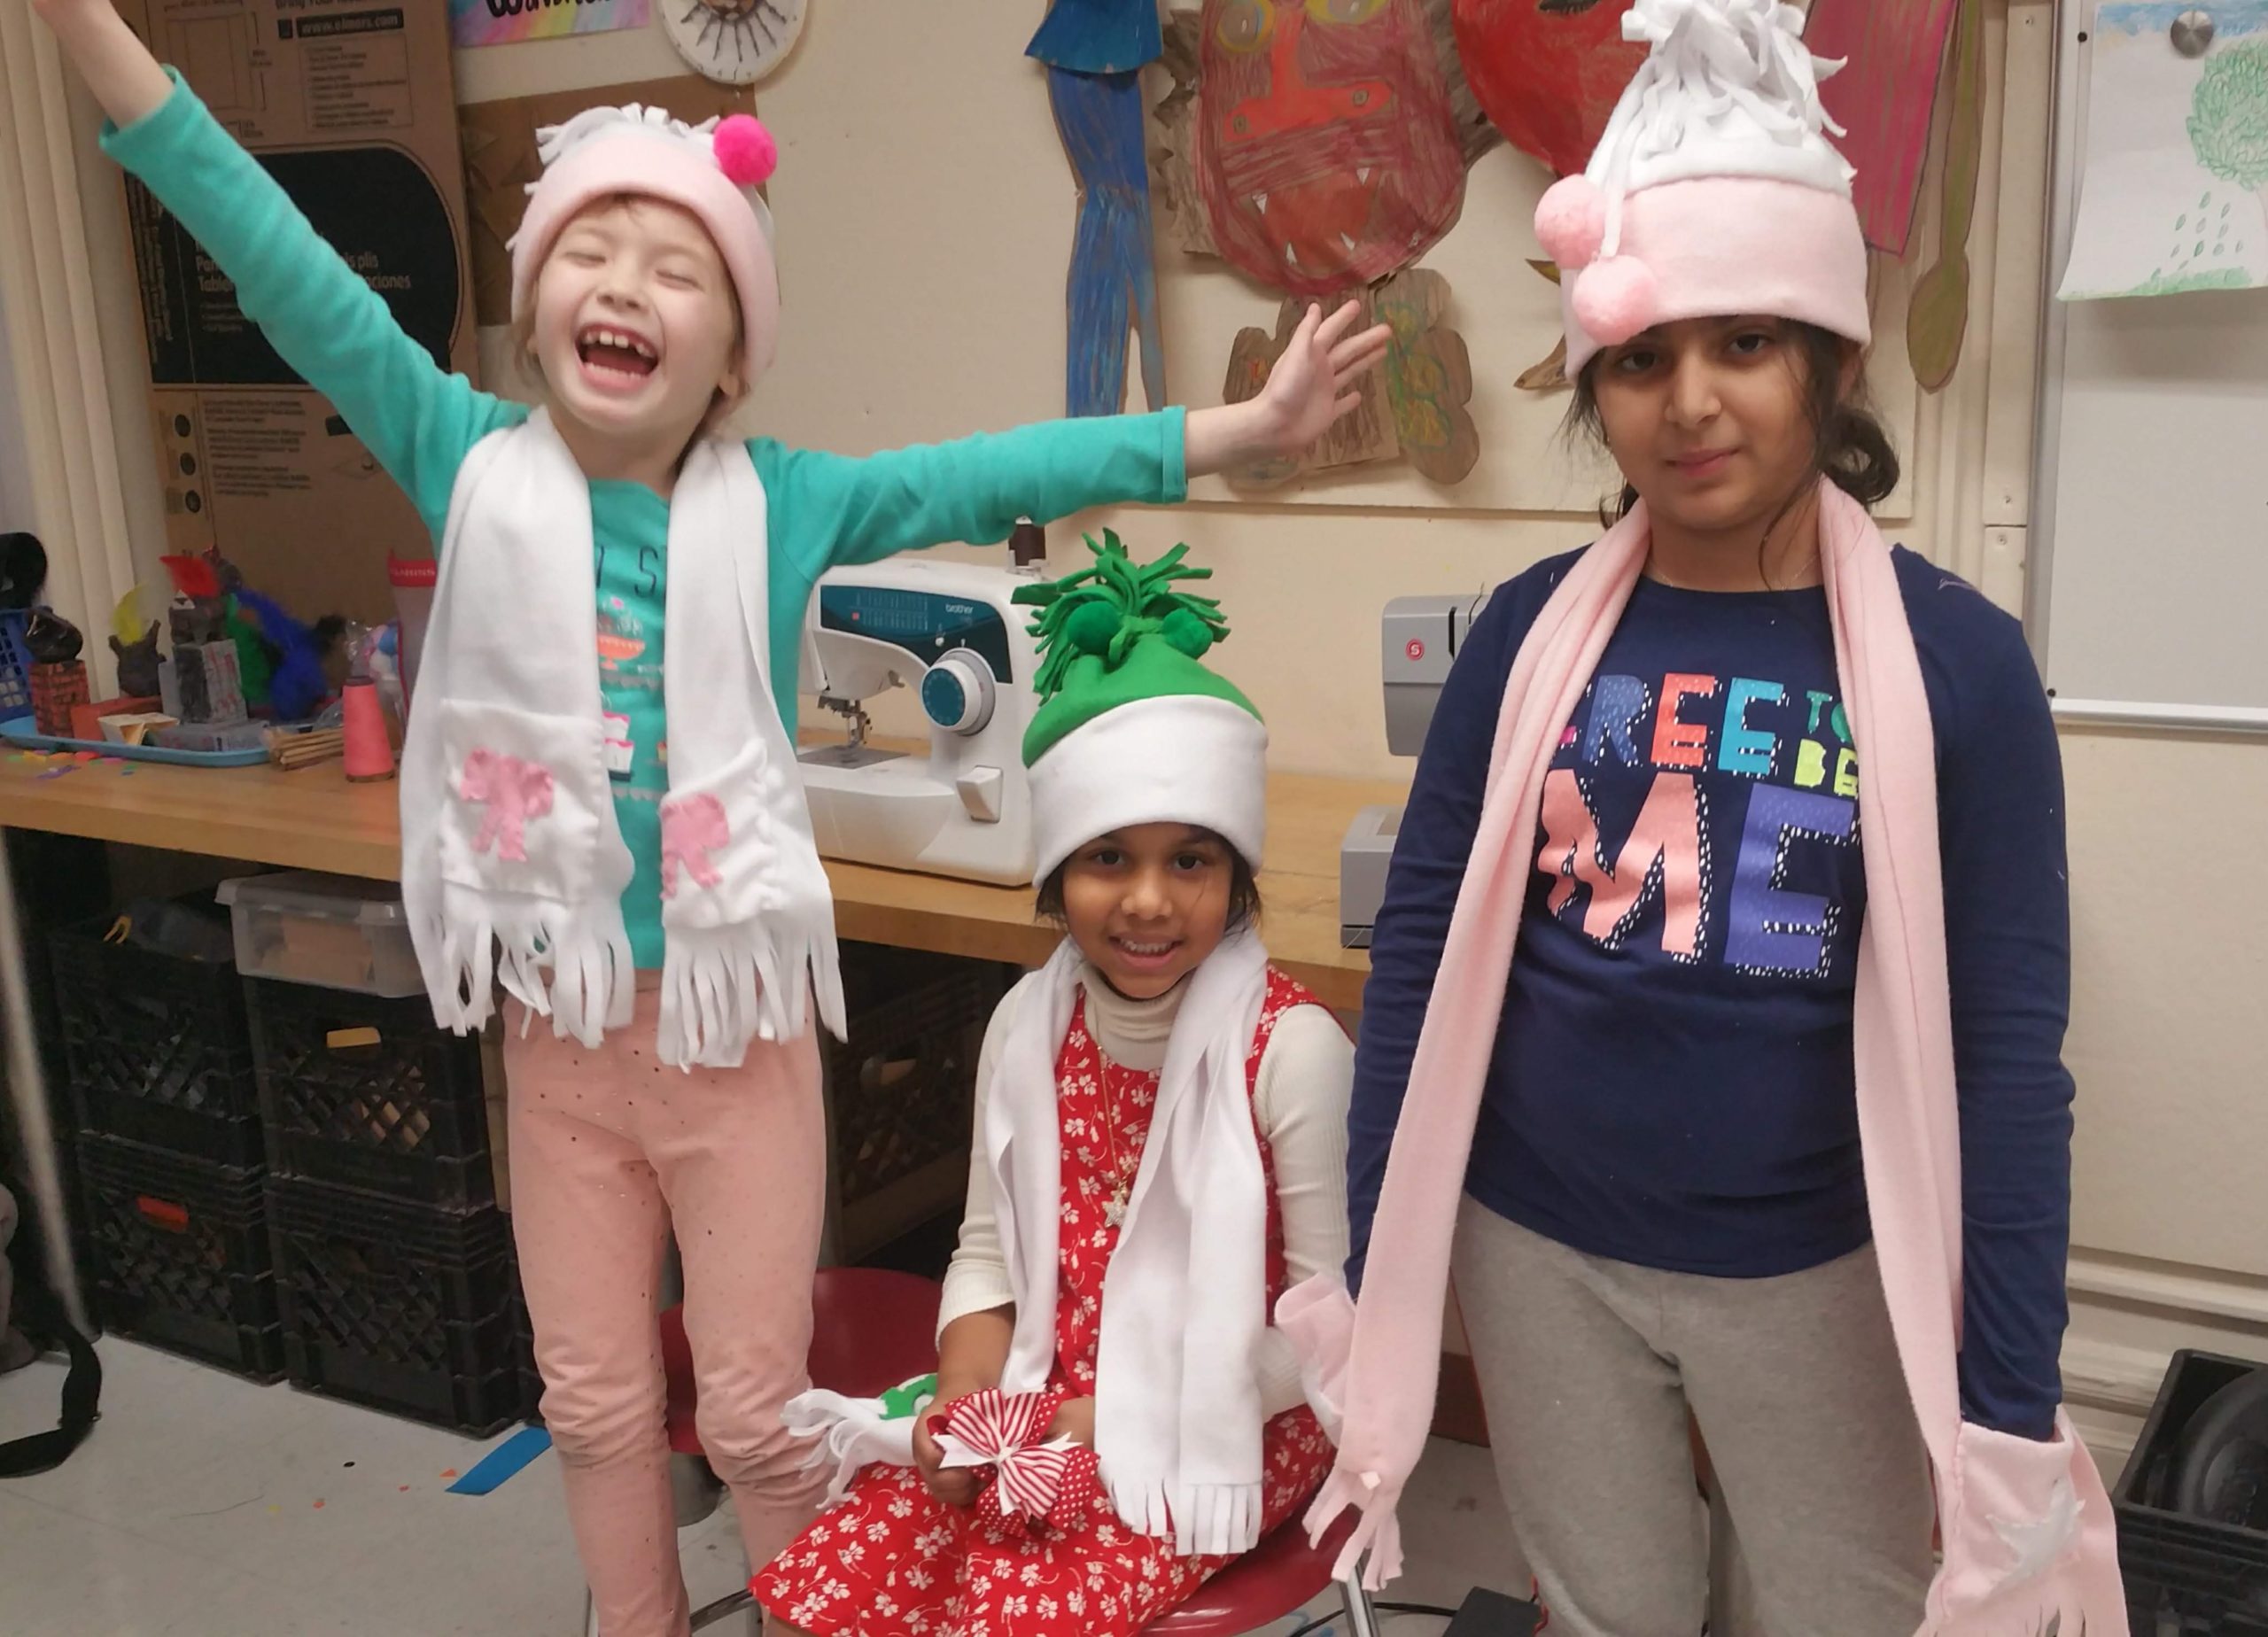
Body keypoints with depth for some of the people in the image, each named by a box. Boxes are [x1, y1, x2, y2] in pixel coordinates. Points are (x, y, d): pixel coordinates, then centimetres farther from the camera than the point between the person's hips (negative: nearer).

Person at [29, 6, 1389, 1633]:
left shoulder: (777, 504, -7)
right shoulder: (474, 464, -6)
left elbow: (999, 474, -10)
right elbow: (290, 274, -8)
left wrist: (1241, 428, -14)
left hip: (735, 1014, -2)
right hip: (558, 1021, 2)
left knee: (756, 1405, 10)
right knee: (594, 1402, 18)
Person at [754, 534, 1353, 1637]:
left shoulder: (1291, 1048, -18)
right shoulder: (1029, 1022, -1)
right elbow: (991, 1247, 9)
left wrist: (1132, 1417, -18)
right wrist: (964, 1398, -9)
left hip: (1222, 1430, -5)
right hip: (1041, 1408, 5)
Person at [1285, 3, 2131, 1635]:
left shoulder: (1954, 656, -11)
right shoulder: (1533, 629, -6)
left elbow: (2008, 1046, -9)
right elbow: (1421, 950, -1)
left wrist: (2016, 1412, -9)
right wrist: (1374, 1273, 0)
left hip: (1818, 1271, -1)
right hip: (1539, 1252, 2)